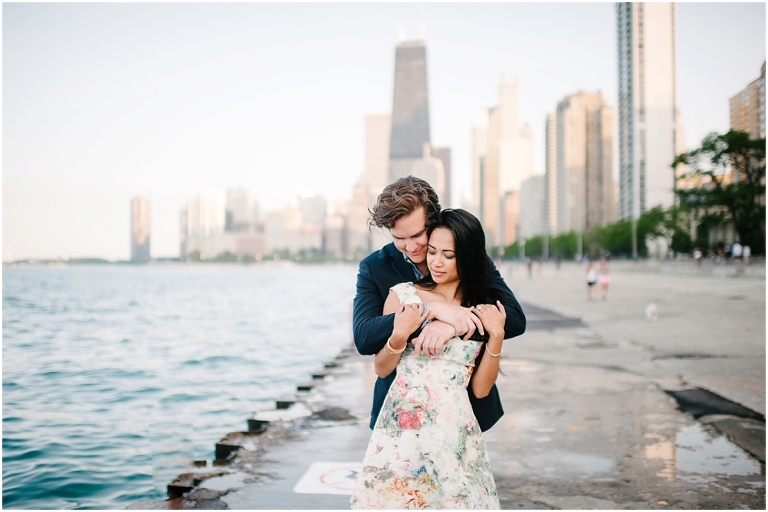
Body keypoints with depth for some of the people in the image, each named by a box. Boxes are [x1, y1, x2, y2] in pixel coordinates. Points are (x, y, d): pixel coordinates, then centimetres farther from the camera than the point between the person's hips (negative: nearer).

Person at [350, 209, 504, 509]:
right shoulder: (403, 295, 2)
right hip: (402, 428, -1)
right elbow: (381, 369, 6)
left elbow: (481, 389, 2)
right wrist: (400, 335, -11)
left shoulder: (485, 311, 6)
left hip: (456, 433, 1)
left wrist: (496, 336, -6)